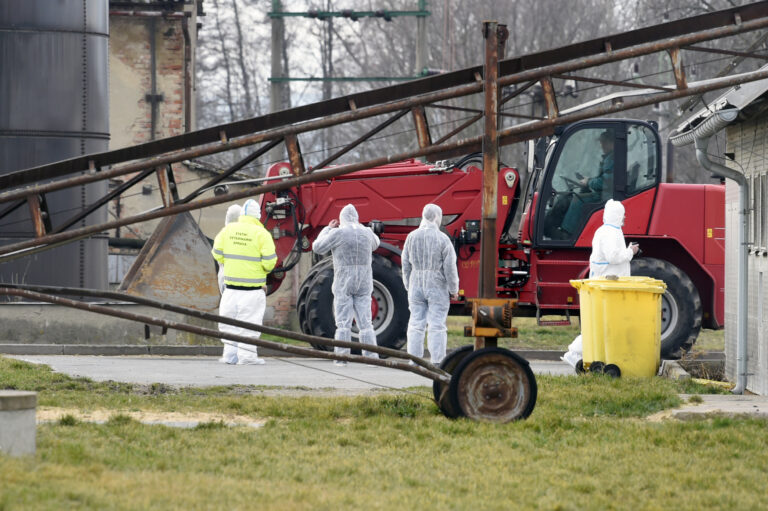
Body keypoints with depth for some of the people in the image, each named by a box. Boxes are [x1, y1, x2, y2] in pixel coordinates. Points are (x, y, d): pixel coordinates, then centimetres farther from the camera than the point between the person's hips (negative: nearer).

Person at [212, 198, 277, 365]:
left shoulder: (228, 230, 3)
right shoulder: (261, 234, -10)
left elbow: (217, 253, 7)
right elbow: (269, 260, -12)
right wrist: (265, 270, 10)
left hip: (231, 283, 4)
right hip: (252, 287, -4)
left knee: (229, 319, 11)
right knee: (249, 320, 1)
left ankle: (230, 354, 12)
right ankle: (246, 354, 0)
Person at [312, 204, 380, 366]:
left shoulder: (338, 233, -10)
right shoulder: (366, 232, 3)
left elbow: (318, 248, 1)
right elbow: (375, 244, 26)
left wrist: (327, 229, 13)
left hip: (343, 283, -3)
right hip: (364, 283, 3)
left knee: (343, 322, 0)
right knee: (365, 322, 5)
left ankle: (341, 357, -3)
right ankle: (371, 356, 0)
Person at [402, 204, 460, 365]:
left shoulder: (412, 237, 2)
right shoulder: (442, 239, -10)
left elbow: (406, 265, 8)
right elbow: (450, 267, -9)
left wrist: (408, 286, 18)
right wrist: (453, 290, 1)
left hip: (416, 287, 4)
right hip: (437, 288, -4)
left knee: (416, 324, 7)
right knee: (437, 325, -2)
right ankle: (437, 361, -3)